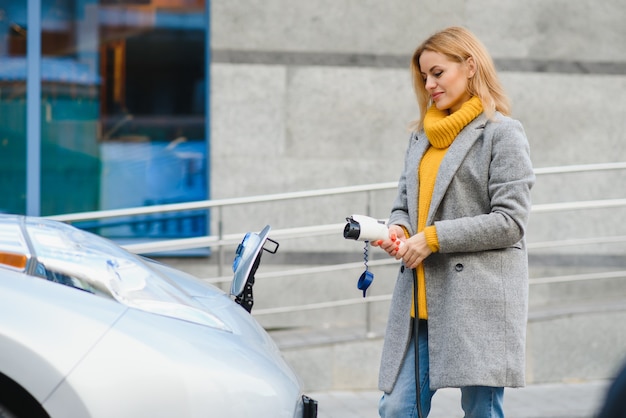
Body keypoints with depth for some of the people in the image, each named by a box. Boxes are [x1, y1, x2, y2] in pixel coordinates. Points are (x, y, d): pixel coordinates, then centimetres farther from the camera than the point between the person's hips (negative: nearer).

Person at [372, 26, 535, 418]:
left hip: (480, 299, -6)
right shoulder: (423, 135, 18)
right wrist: (397, 230, -1)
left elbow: (510, 220, -10)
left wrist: (434, 238, -12)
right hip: (422, 301, 7)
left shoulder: (503, 133, -3)